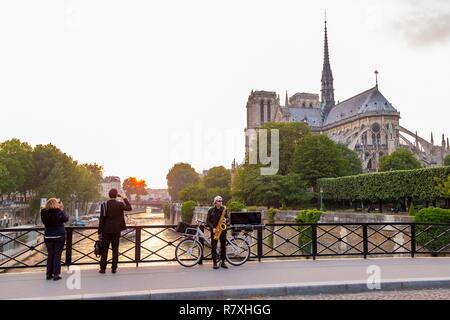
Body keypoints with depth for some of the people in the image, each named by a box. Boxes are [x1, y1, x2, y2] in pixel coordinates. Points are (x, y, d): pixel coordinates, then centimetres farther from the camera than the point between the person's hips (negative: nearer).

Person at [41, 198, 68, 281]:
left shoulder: (44, 213, -5)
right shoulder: (59, 212, -16)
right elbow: (66, 219, -2)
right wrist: (62, 209, 4)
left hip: (48, 237, 4)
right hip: (59, 236, -4)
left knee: (50, 255, 12)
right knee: (57, 255, 3)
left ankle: (49, 274, 16)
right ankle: (56, 274, 2)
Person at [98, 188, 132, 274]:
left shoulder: (104, 205, -6)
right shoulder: (120, 204, -7)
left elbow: (101, 219, -5)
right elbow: (129, 208, 12)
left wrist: (100, 232, 1)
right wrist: (124, 198, 12)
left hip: (106, 230, 0)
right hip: (116, 230, 0)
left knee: (104, 249, 7)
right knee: (115, 249, 5)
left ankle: (103, 268, 10)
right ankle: (114, 268, 8)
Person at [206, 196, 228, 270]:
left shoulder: (224, 209, 7)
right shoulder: (211, 210, -1)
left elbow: (227, 218, 13)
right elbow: (208, 221, -2)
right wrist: (212, 228, -14)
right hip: (214, 230, -2)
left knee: (223, 246, 3)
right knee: (214, 246, -1)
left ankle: (223, 262, 12)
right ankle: (214, 263, 7)